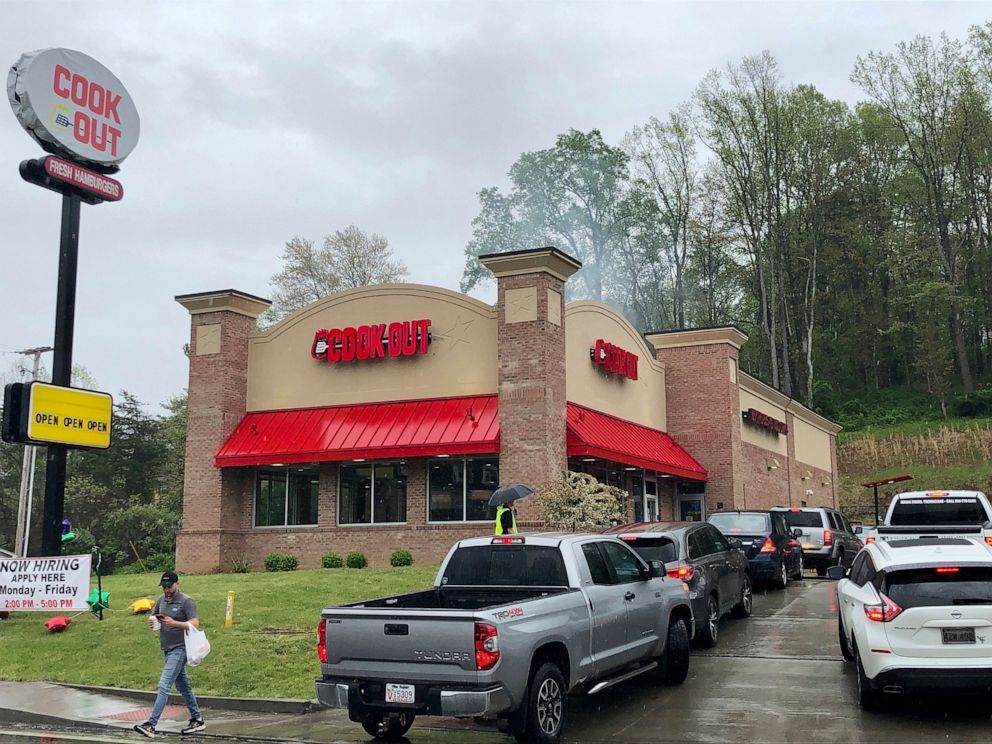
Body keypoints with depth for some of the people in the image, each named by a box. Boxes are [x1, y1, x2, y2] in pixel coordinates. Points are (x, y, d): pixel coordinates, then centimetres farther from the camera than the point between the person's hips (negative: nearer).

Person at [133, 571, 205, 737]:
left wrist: (174, 623, -28)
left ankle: (151, 725, -16)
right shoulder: (161, 600, 9)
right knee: (183, 686, 15)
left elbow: (195, 624, -16)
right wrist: (151, 621, -7)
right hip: (167, 649, 8)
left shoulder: (186, 601, -11)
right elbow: (153, 617, 17)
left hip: (179, 650, -8)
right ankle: (197, 720, 26)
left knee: (164, 685, -14)